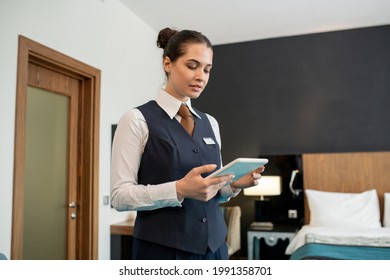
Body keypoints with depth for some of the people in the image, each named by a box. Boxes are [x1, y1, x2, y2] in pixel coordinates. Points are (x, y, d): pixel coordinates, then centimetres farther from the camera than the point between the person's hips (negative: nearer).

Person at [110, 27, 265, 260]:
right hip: (162, 249, -5)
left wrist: (233, 184, -8)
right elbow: (120, 196, -13)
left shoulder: (210, 123, 8)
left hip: (213, 246, 5)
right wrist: (180, 189, -26)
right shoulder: (137, 119, -9)